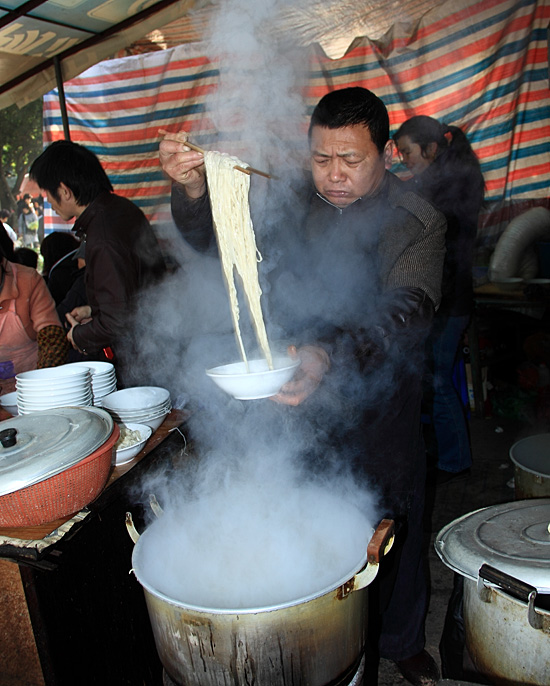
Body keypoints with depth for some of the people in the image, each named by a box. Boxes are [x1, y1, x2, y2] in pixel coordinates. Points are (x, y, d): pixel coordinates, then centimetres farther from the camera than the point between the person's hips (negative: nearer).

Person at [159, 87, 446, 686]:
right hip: (298, 413, 3)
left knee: (392, 540, 18)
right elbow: (212, 238, -3)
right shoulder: (294, 205, -1)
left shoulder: (417, 223, -11)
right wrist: (193, 189, -26)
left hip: (379, 420, -2)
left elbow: (405, 309, -27)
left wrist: (332, 353, -47)